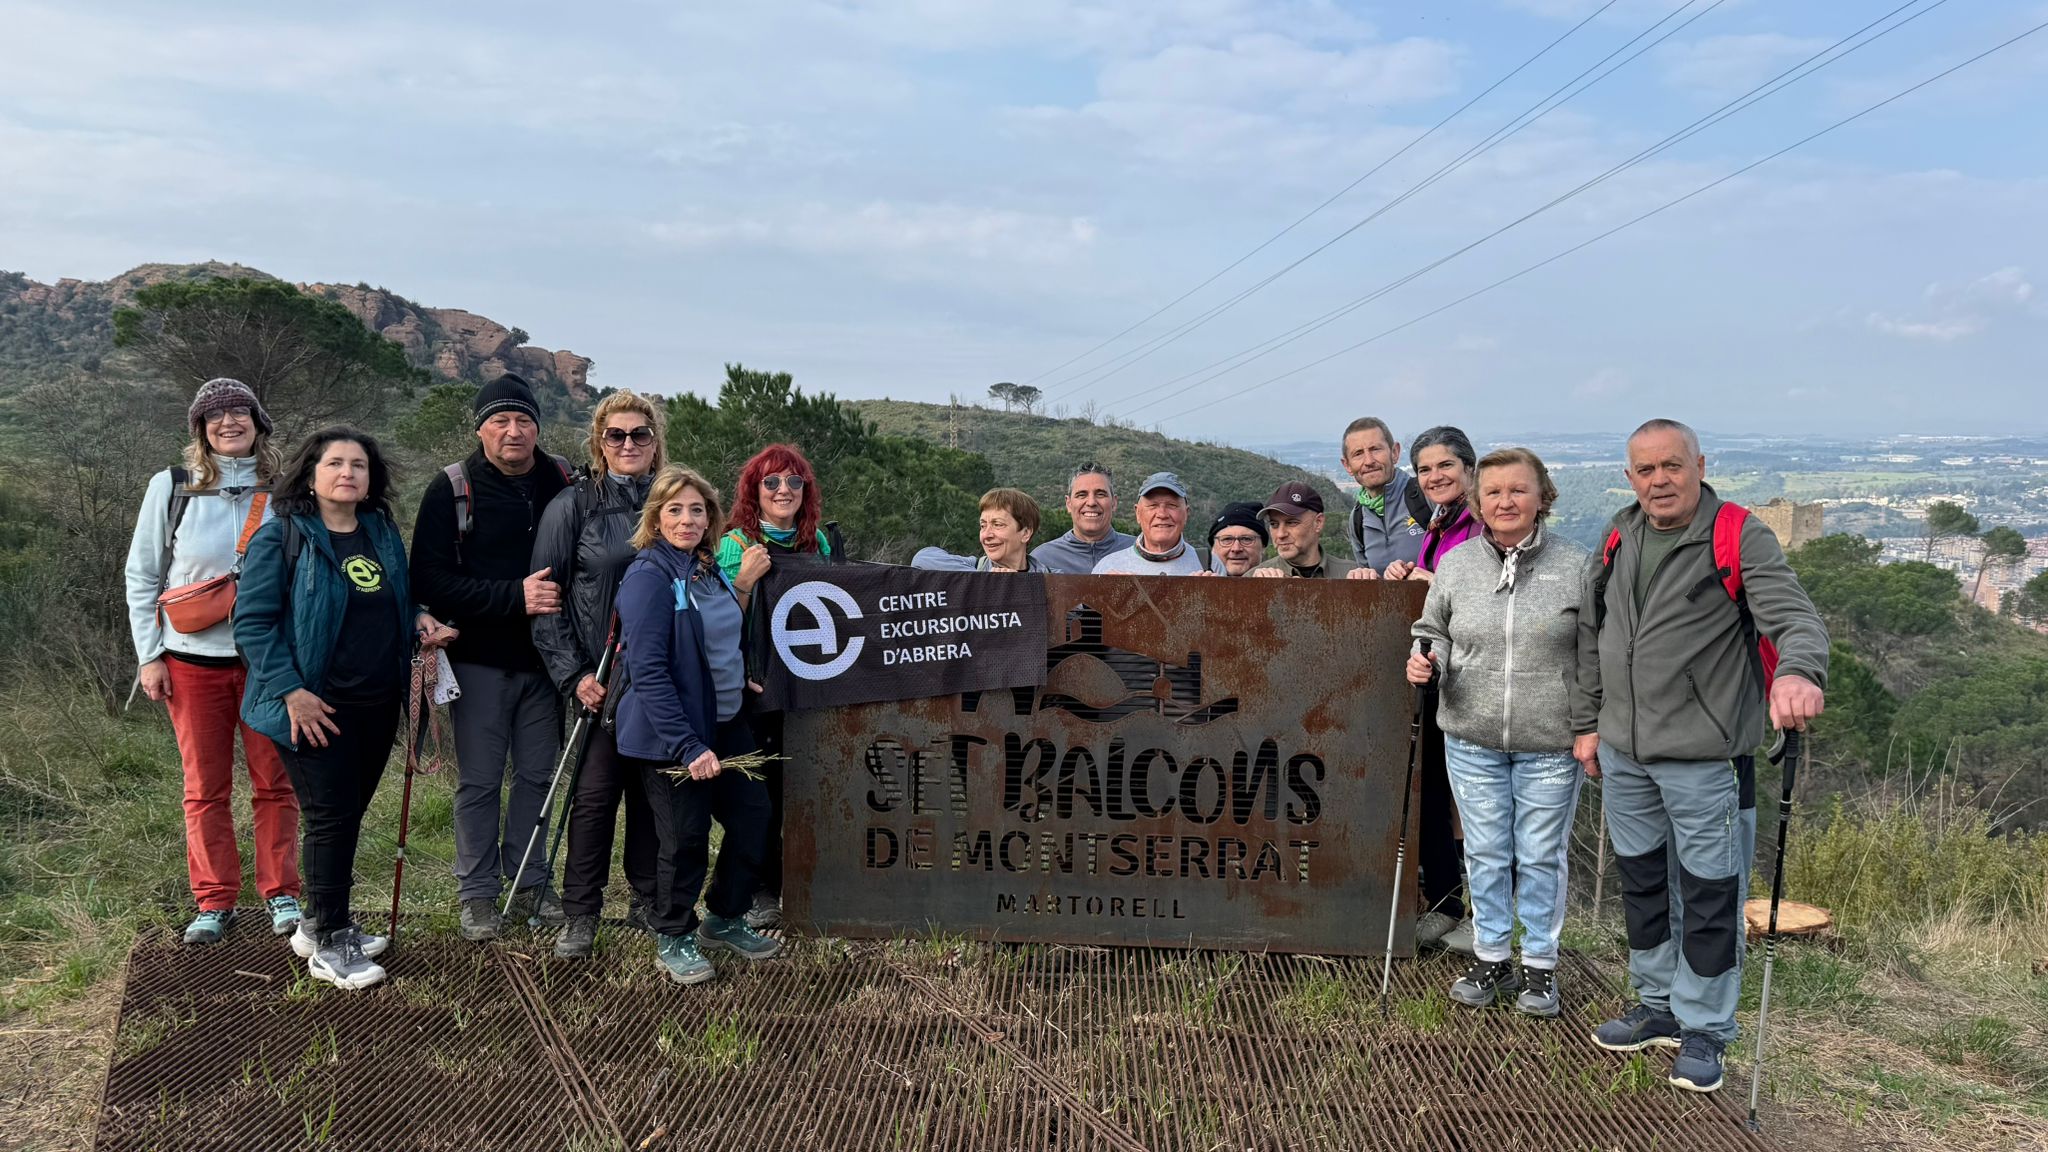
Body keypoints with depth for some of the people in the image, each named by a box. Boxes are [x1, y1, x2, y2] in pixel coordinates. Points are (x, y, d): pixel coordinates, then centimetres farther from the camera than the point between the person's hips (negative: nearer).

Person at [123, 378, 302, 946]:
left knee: (274, 782, 4)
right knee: (205, 788, 6)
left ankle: (280, 893, 18)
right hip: (193, 660, 0)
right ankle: (214, 902, 18)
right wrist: (149, 655, 1)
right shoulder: (171, 487, 1)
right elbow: (142, 576, 6)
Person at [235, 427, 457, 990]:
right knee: (331, 817, -3)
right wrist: (290, 691, -19)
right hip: (316, 708, -6)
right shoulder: (280, 537, -9)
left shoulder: (384, 533, 11)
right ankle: (328, 944, 10)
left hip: (378, 704, 6)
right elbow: (252, 621, -12)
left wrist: (418, 621, 2)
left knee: (349, 813, 15)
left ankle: (321, 922, 31)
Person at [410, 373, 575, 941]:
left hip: (544, 659, 3)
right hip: (480, 661, -3)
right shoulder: (452, 490, -7)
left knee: (537, 775, 12)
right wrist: (514, 596, -23)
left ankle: (528, 880, 28)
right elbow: (431, 581, -14)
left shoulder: (565, 482, 1)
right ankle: (478, 892, 19)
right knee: (479, 781, 5)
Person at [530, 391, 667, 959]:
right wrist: (572, 674, -10)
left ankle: (648, 901, 23)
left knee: (654, 789, 9)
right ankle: (580, 915, 8)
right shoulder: (573, 505, -1)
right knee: (594, 793, -4)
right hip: (601, 677, -3)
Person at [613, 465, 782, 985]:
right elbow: (648, 673, -22)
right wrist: (688, 746, -25)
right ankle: (673, 940, 22)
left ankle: (724, 920, 29)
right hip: (672, 734, -8)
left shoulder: (709, 571, 8)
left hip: (724, 724, 8)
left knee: (753, 812, 9)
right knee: (686, 837, 0)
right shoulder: (648, 577, -17)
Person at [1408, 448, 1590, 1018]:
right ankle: (1491, 958, 28)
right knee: (1486, 853, 12)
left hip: (1550, 743, -2)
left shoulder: (1577, 565, -3)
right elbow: (1435, 633, 15)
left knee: (1541, 857, 8)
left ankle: (1540, 965, 25)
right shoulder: (1455, 565, 4)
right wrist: (1426, 662, -8)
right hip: (1473, 740, 2)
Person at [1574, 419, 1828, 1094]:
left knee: (1709, 896, 4)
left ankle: (1704, 1030, 21)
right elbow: (1592, 638, 16)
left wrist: (1799, 671, -43)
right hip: (1621, 754, 6)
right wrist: (1587, 723, 15)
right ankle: (1659, 1007, 34)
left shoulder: (1741, 538, -9)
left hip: (1703, 758, -6)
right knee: (1642, 883, 17)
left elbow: (1794, 616, -21)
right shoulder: (1620, 540, 8)